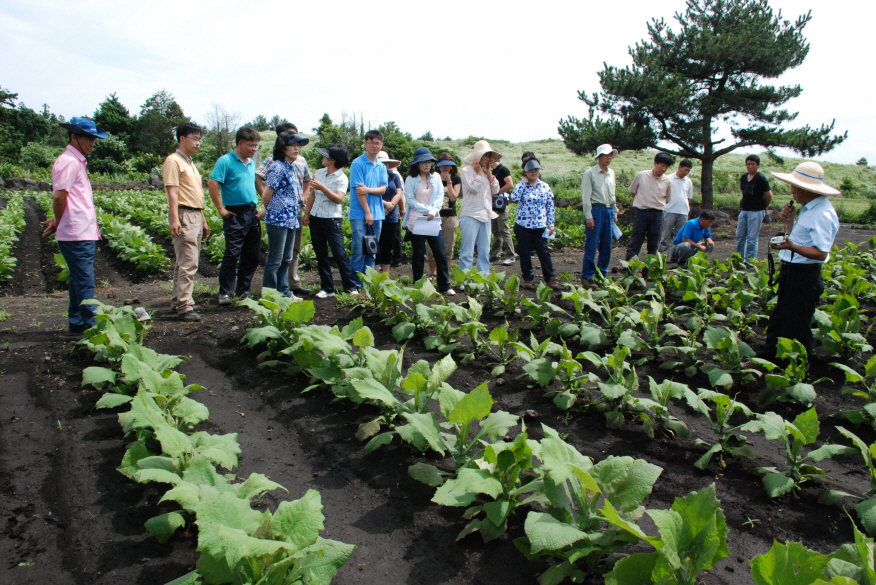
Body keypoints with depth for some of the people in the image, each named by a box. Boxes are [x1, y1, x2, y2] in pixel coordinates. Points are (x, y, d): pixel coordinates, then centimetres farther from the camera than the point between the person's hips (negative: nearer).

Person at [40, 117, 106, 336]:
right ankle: (89, 326, -2)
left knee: (79, 281, 14)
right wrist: (58, 223, -2)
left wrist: (58, 223, 7)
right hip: (77, 235, -10)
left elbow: (61, 198, 19)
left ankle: (76, 325, 22)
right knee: (84, 282, -6)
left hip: (85, 233, 10)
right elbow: (59, 197, -17)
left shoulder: (78, 161, 19)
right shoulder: (69, 162, -11)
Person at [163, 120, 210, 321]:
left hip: (196, 216, 9)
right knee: (188, 264, -13)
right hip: (184, 216, -9)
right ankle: (185, 307, -11)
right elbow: (172, 192, -15)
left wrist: (203, 220, 23)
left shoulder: (190, 163, 22)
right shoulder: (173, 161, -6)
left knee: (183, 263, 12)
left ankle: (177, 302, 19)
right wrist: (174, 219, -23)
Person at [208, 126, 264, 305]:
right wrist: (221, 209, -16)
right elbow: (212, 183, -16)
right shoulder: (226, 161, -8)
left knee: (252, 256, 8)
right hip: (235, 214, -7)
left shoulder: (251, 163, 16)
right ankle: (225, 293, 0)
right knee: (232, 255, -8)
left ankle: (243, 291, 18)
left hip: (252, 213, 7)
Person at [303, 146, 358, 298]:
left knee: (339, 254, -5)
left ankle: (350, 287, 5)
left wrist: (322, 187, -28)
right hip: (315, 218, 6)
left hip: (332, 220, -6)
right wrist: (306, 214, 13)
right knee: (321, 255, 8)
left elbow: (338, 199, -22)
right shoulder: (319, 173, 10)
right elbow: (312, 195, 16)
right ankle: (327, 288, 15)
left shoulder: (342, 178, -9)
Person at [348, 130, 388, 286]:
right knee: (359, 250, -7)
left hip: (377, 214, 6)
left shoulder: (382, 166, 13)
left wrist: (368, 189, -15)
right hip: (360, 214, -6)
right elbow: (358, 189, -9)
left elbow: (383, 188, 4)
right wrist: (367, 212, -11)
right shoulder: (358, 164, -5)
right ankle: (356, 283, 0)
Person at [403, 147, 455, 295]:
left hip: (433, 221, 3)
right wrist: (428, 209, -12)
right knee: (418, 255, 4)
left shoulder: (436, 177, 7)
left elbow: (440, 196, 5)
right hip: (416, 221, -3)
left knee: (440, 254, 0)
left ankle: (445, 286, 8)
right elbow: (410, 200, -7)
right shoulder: (411, 179, -3)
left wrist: (433, 211, -12)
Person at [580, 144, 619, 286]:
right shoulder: (590, 173, -4)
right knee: (591, 246, -6)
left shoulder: (611, 173, 15)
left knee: (607, 246, 8)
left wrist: (615, 212, 19)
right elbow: (586, 197, -8)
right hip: (596, 211, -6)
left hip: (609, 211, 6)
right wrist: (588, 216, -14)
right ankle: (587, 277, 0)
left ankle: (602, 275, 17)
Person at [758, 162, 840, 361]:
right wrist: (790, 222, 3)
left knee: (796, 328, 1)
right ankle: (770, 355, 34)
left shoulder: (822, 214, -21)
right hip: (792, 274, 10)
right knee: (778, 320, 20)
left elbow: (821, 253, -25)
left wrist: (791, 246, -38)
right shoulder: (809, 209, 11)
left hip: (804, 277, -10)